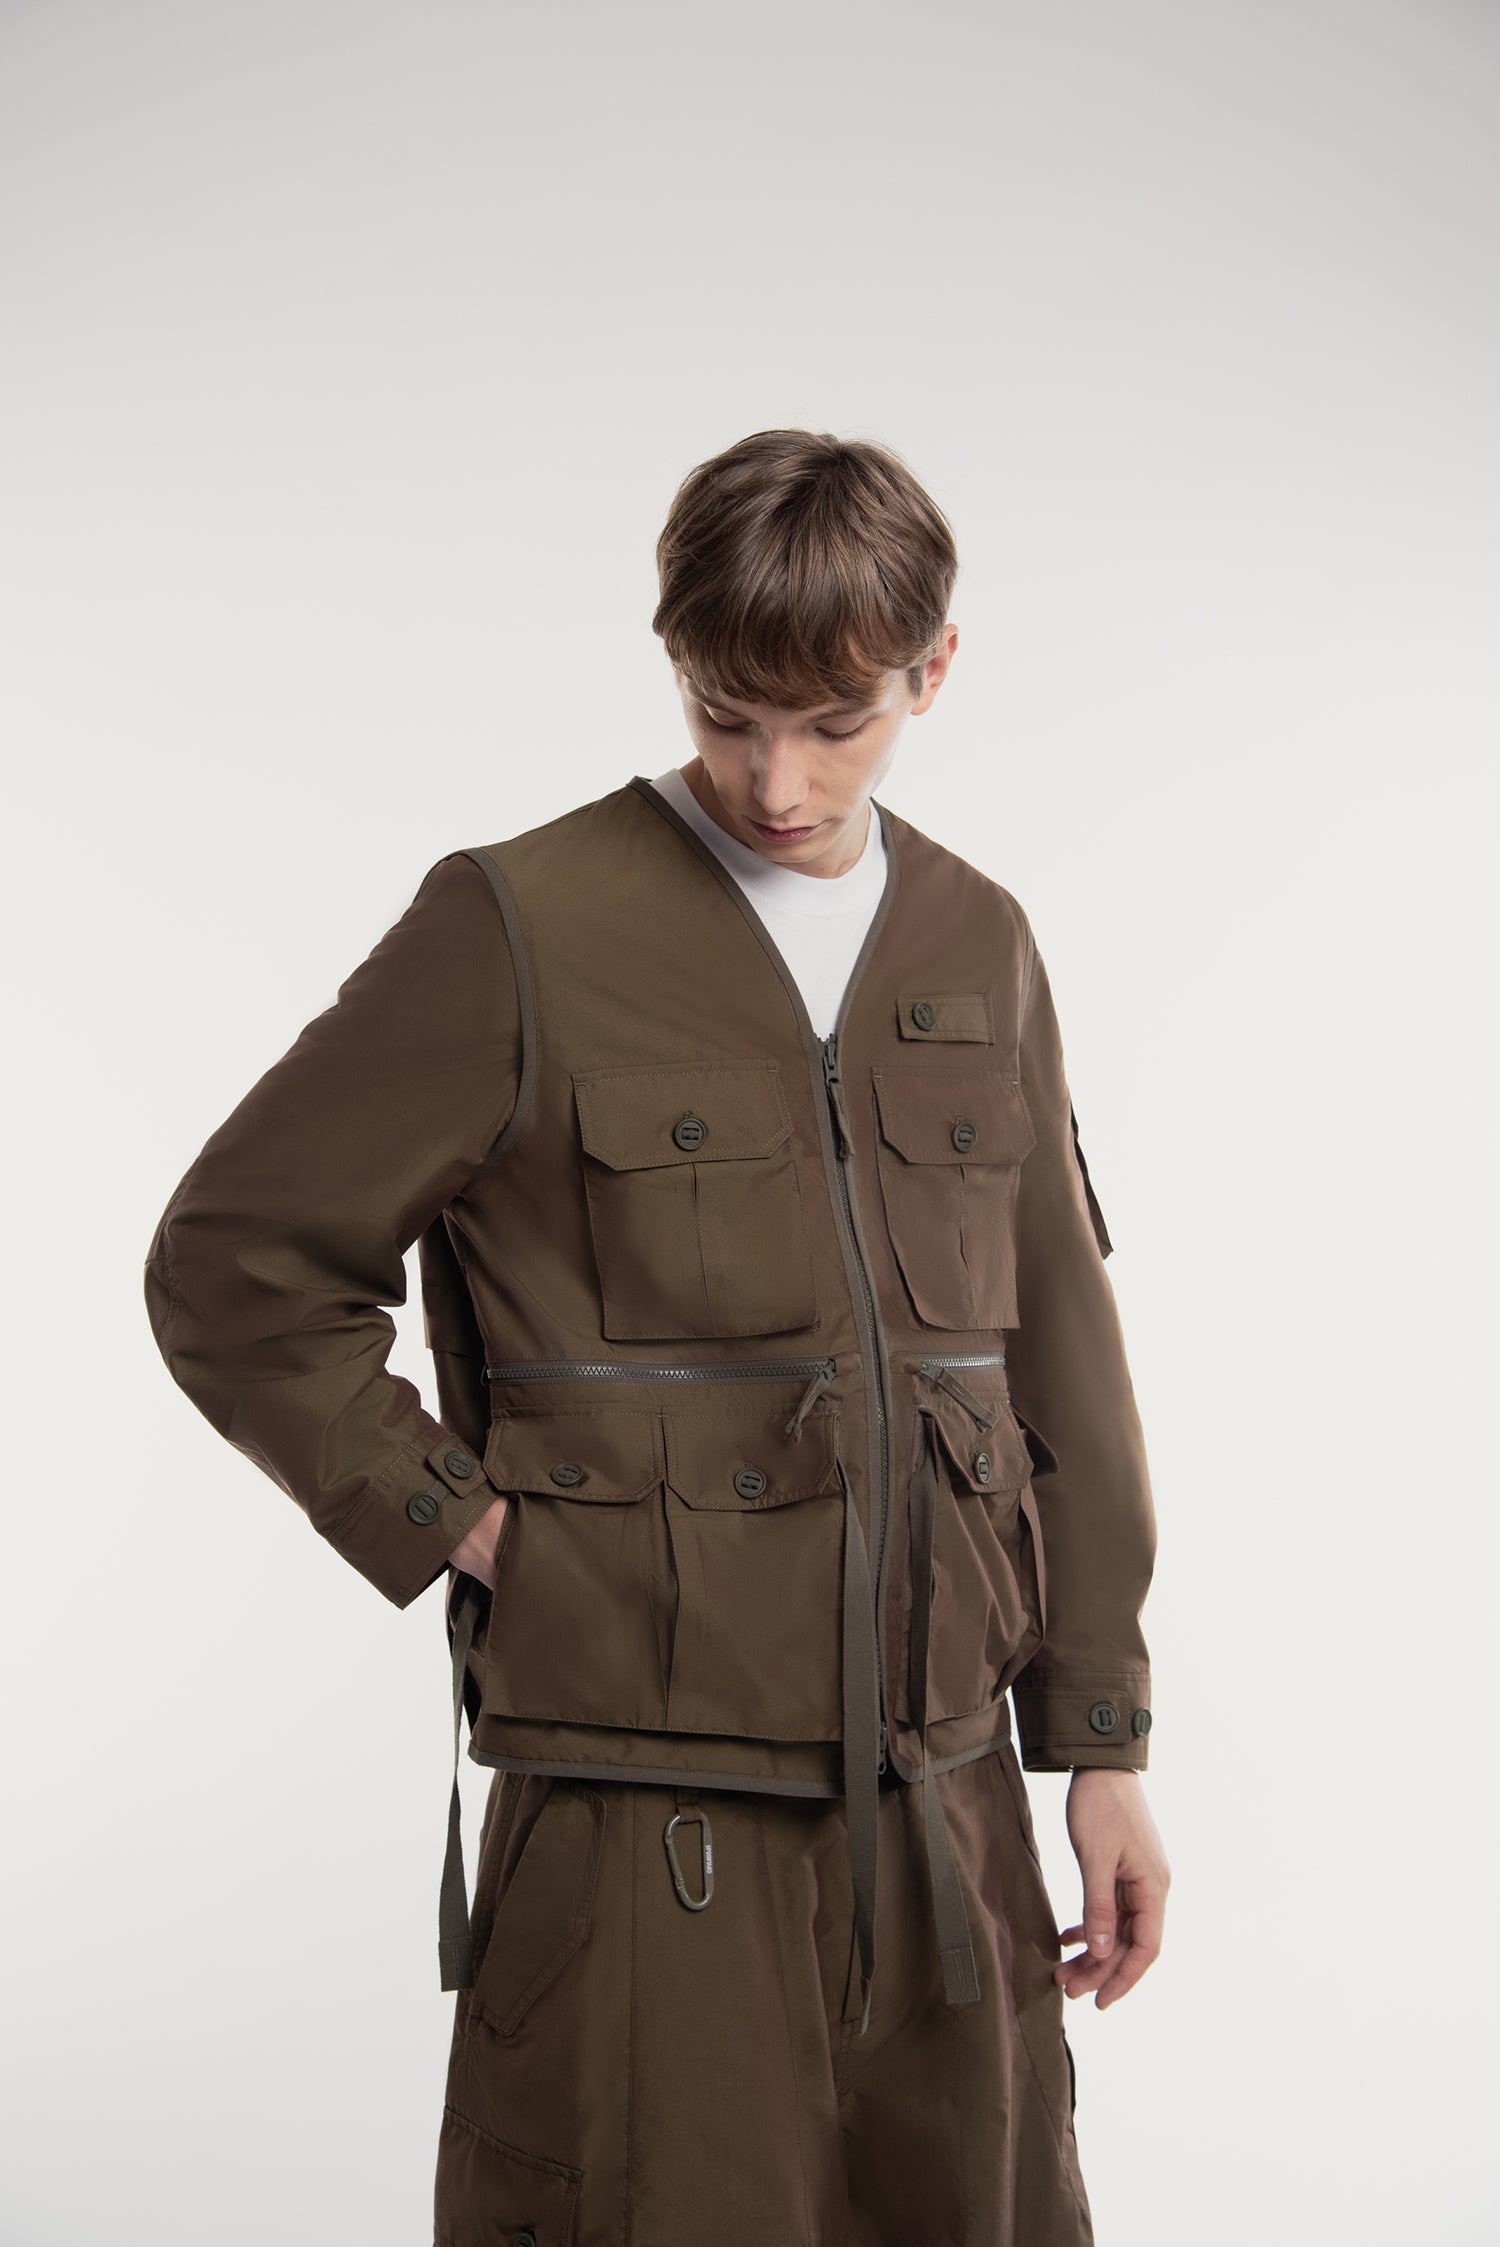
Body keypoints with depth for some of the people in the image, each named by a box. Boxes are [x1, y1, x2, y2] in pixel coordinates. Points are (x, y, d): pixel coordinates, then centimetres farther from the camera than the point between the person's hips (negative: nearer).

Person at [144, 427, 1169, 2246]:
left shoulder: (980, 950, 9)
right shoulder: (519, 932, -7)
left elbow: (1060, 1354, 12)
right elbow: (234, 1271, -3)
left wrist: (1102, 1743, 10)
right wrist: (458, 1530, -8)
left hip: (944, 1806, 5)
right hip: (648, 1807, -5)